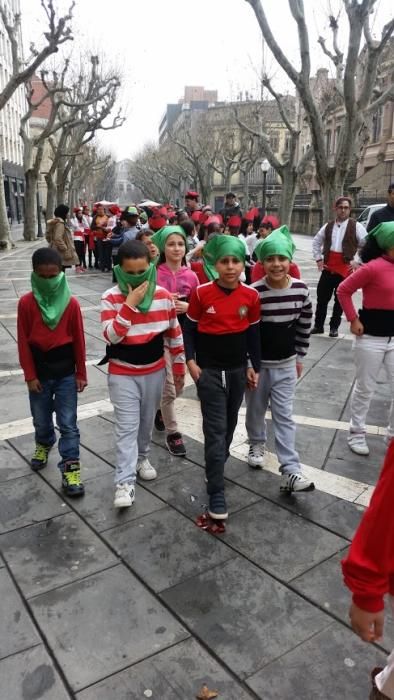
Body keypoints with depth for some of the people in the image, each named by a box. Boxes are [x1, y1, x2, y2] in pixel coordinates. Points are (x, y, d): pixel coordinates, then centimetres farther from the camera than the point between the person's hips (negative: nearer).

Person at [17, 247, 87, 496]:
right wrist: (30, 375, -4)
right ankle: (44, 444, 49)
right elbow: (23, 342, -4)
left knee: (68, 423, 2)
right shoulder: (26, 303, -8)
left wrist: (81, 373, 0)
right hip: (39, 372, 1)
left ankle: (70, 469, 9)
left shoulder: (71, 303, -9)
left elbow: (79, 340, -3)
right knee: (41, 420, 20)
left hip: (66, 372, -1)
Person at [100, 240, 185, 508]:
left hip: (154, 371, 3)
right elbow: (112, 336, -23)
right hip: (122, 373, -3)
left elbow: (175, 334, 3)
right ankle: (125, 482, 2)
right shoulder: (111, 298, -12)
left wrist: (179, 368, 8)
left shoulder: (164, 296, -6)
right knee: (126, 427, -4)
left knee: (147, 421, 19)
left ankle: (142, 458, 43)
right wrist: (130, 304, -27)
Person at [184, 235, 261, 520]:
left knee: (229, 424, 18)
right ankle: (216, 493, 2)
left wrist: (254, 366, 7)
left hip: (237, 369, 4)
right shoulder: (201, 293, -11)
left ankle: (216, 465, 43)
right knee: (215, 429, -5)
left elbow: (253, 333, 6)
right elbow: (190, 328, -1)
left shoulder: (251, 295, -4)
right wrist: (191, 360, -9)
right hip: (209, 370, -3)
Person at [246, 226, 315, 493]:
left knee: (284, 415, 2)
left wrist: (300, 357, 10)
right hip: (257, 362, -1)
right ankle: (257, 444, 44)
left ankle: (291, 471, 4)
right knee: (256, 409, 17)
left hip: (286, 364, 2)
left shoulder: (301, 290, -9)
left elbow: (304, 326, 5)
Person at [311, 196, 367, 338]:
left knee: (340, 299, 7)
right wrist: (318, 259, 10)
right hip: (328, 267, 3)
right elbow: (316, 242, 19)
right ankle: (318, 325, 20)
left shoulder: (356, 226, -4)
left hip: (345, 268, -3)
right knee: (322, 297, 7)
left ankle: (334, 327, 20)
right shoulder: (328, 226, 7)